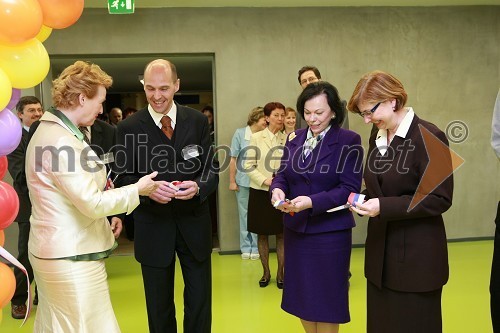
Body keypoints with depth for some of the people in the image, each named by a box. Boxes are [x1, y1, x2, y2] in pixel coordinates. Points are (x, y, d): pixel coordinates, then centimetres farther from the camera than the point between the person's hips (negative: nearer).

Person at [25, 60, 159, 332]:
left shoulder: (50, 130, 11)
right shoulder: (61, 141, -22)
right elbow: (92, 203, -23)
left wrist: (107, 220, 15)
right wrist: (137, 190, -11)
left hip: (55, 250, 10)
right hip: (72, 257, -10)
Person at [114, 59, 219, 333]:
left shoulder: (198, 121, 0)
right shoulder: (129, 127, -4)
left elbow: (212, 168, 2)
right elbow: (123, 178, -3)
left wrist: (198, 186, -20)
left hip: (193, 223, 1)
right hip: (153, 227, -1)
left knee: (200, 302, 12)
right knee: (159, 308, 16)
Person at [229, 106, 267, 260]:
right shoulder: (240, 133, -3)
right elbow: (233, 159, 0)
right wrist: (232, 181, -1)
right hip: (243, 182, 0)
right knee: (244, 214, 9)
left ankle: (256, 248, 16)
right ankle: (246, 248, 20)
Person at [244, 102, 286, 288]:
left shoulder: (287, 139, 3)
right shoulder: (256, 138, 0)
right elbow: (248, 165, -4)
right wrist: (264, 180, -15)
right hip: (260, 192, 0)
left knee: (281, 234, 5)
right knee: (262, 234, 8)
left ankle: (280, 273, 18)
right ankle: (266, 272, 21)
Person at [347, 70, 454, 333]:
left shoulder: (428, 137, -14)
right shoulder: (377, 138, 10)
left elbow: (439, 199, -18)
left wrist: (383, 207, -25)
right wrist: (365, 201, -2)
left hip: (416, 256, -7)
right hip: (380, 254, 7)